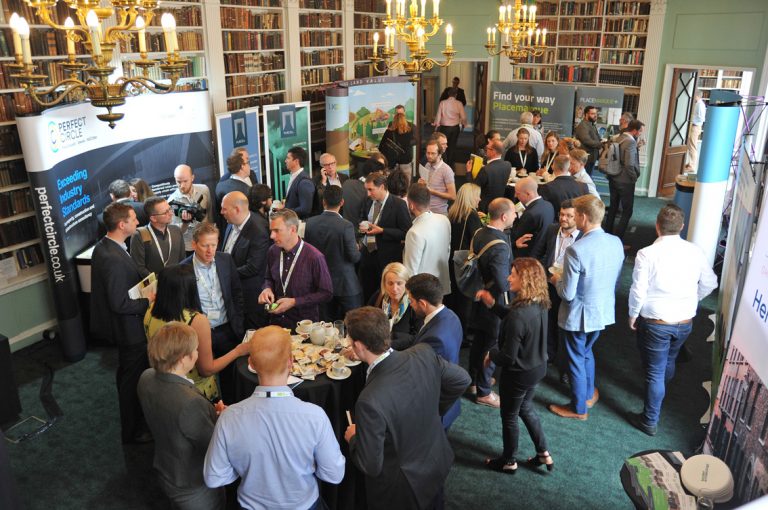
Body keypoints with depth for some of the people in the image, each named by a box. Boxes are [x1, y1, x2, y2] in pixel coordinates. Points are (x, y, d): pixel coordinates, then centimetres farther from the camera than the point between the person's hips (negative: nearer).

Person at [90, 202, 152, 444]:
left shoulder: (104, 246, 0)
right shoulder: (113, 259, -32)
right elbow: (120, 304, -29)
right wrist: (148, 301, -17)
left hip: (120, 325, 10)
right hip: (128, 327, -10)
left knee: (127, 374, 27)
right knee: (133, 378, 8)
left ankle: (132, 419, 48)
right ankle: (133, 431, 27)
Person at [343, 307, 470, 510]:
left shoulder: (371, 401, -37)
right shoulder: (424, 353, -21)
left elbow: (371, 466, -26)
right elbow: (461, 379, -3)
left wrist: (353, 438, -7)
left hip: (403, 488, -5)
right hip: (437, 463, 5)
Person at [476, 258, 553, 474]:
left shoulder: (518, 315, -34)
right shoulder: (539, 305, -9)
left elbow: (508, 357, -27)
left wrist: (491, 354, -8)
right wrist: (493, 304, 3)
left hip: (519, 374, -8)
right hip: (537, 368, 8)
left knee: (509, 417, 16)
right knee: (526, 408, 30)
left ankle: (509, 461, 38)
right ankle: (543, 453, 41)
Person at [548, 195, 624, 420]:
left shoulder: (576, 250, -29)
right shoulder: (616, 242, -8)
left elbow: (568, 294, -23)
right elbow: (614, 280, 6)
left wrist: (557, 280, -3)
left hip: (579, 316, -6)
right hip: (604, 311, 7)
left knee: (577, 359, 14)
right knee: (587, 351, 29)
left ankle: (578, 408, 32)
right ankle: (589, 394, 47)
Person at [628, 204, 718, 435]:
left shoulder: (647, 254, -21)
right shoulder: (695, 251, -7)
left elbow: (638, 291, -18)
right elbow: (710, 284, 5)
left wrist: (633, 315, -1)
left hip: (655, 323, -5)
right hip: (685, 322, 5)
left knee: (654, 371, 8)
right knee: (669, 362, 28)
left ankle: (650, 421, 20)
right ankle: (659, 397, 52)